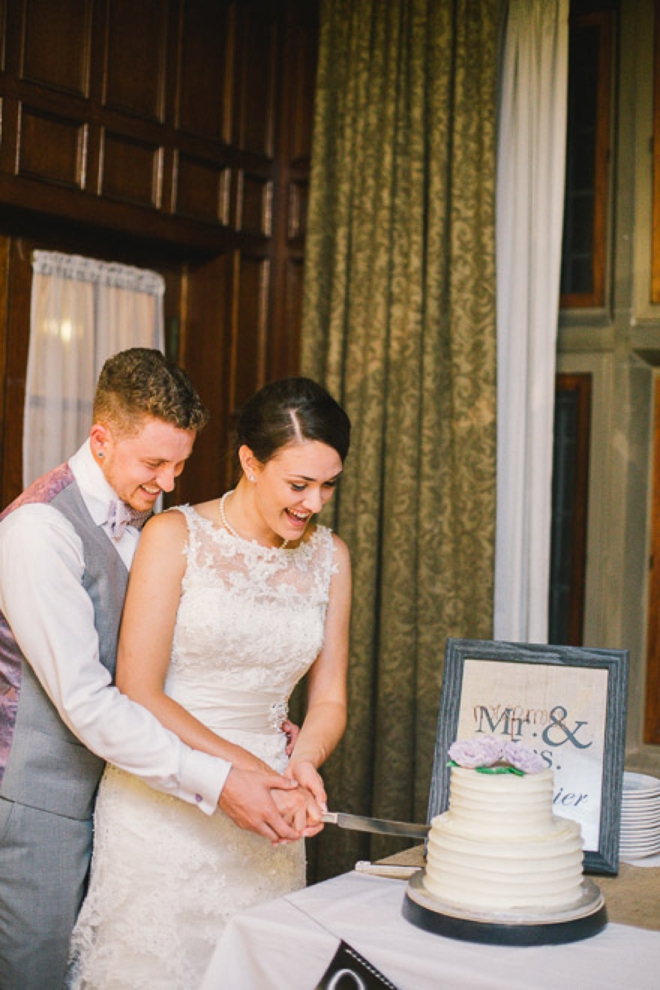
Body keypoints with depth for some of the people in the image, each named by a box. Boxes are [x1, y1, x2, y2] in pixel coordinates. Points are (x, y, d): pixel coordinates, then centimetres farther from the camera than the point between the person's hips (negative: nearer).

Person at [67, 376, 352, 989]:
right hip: (162, 809, -4)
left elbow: (328, 699, 10)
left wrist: (303, 762, -12)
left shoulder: (328, 557, 7)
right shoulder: (176, 537, -8)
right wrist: (245, 767, -19)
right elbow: (138, 695, -11)